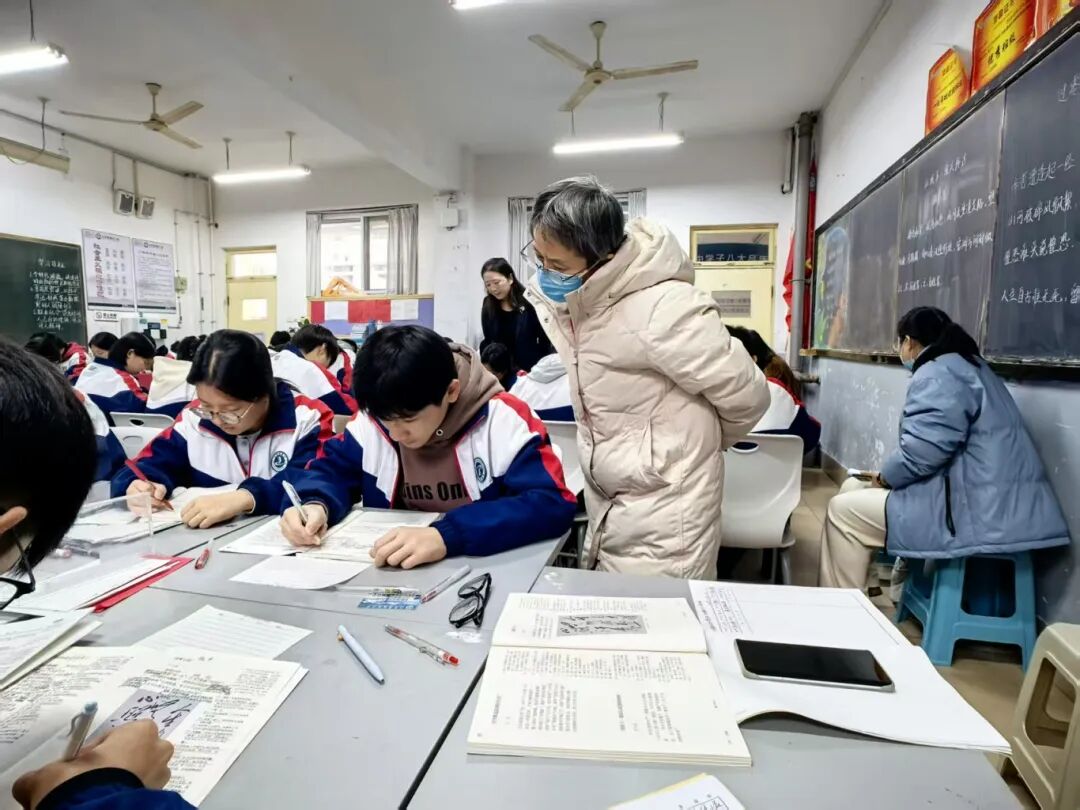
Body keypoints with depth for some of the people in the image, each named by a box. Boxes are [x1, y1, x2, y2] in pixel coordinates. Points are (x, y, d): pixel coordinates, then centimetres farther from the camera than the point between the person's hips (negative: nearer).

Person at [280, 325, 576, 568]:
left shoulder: (503, 419, -18)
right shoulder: (375, 419, -4)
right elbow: (331, 469, 7)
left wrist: (447, 535, -35)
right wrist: (315, 505, -16)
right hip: (394, 573, 3)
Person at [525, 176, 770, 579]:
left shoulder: (665, 310, -26)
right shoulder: (566, 295, -3)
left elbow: (747, 397, -15)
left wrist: (695, 442, 3)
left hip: (662, 515, -7)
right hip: (607, 503, 8)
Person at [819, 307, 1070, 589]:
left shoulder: (937, 374, -13)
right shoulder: (969, 366, 21)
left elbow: (923, 450, -25)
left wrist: (884, 477, -7)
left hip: (977, 513, -11)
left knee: (843, 509, -7)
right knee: (854, 489, 17)